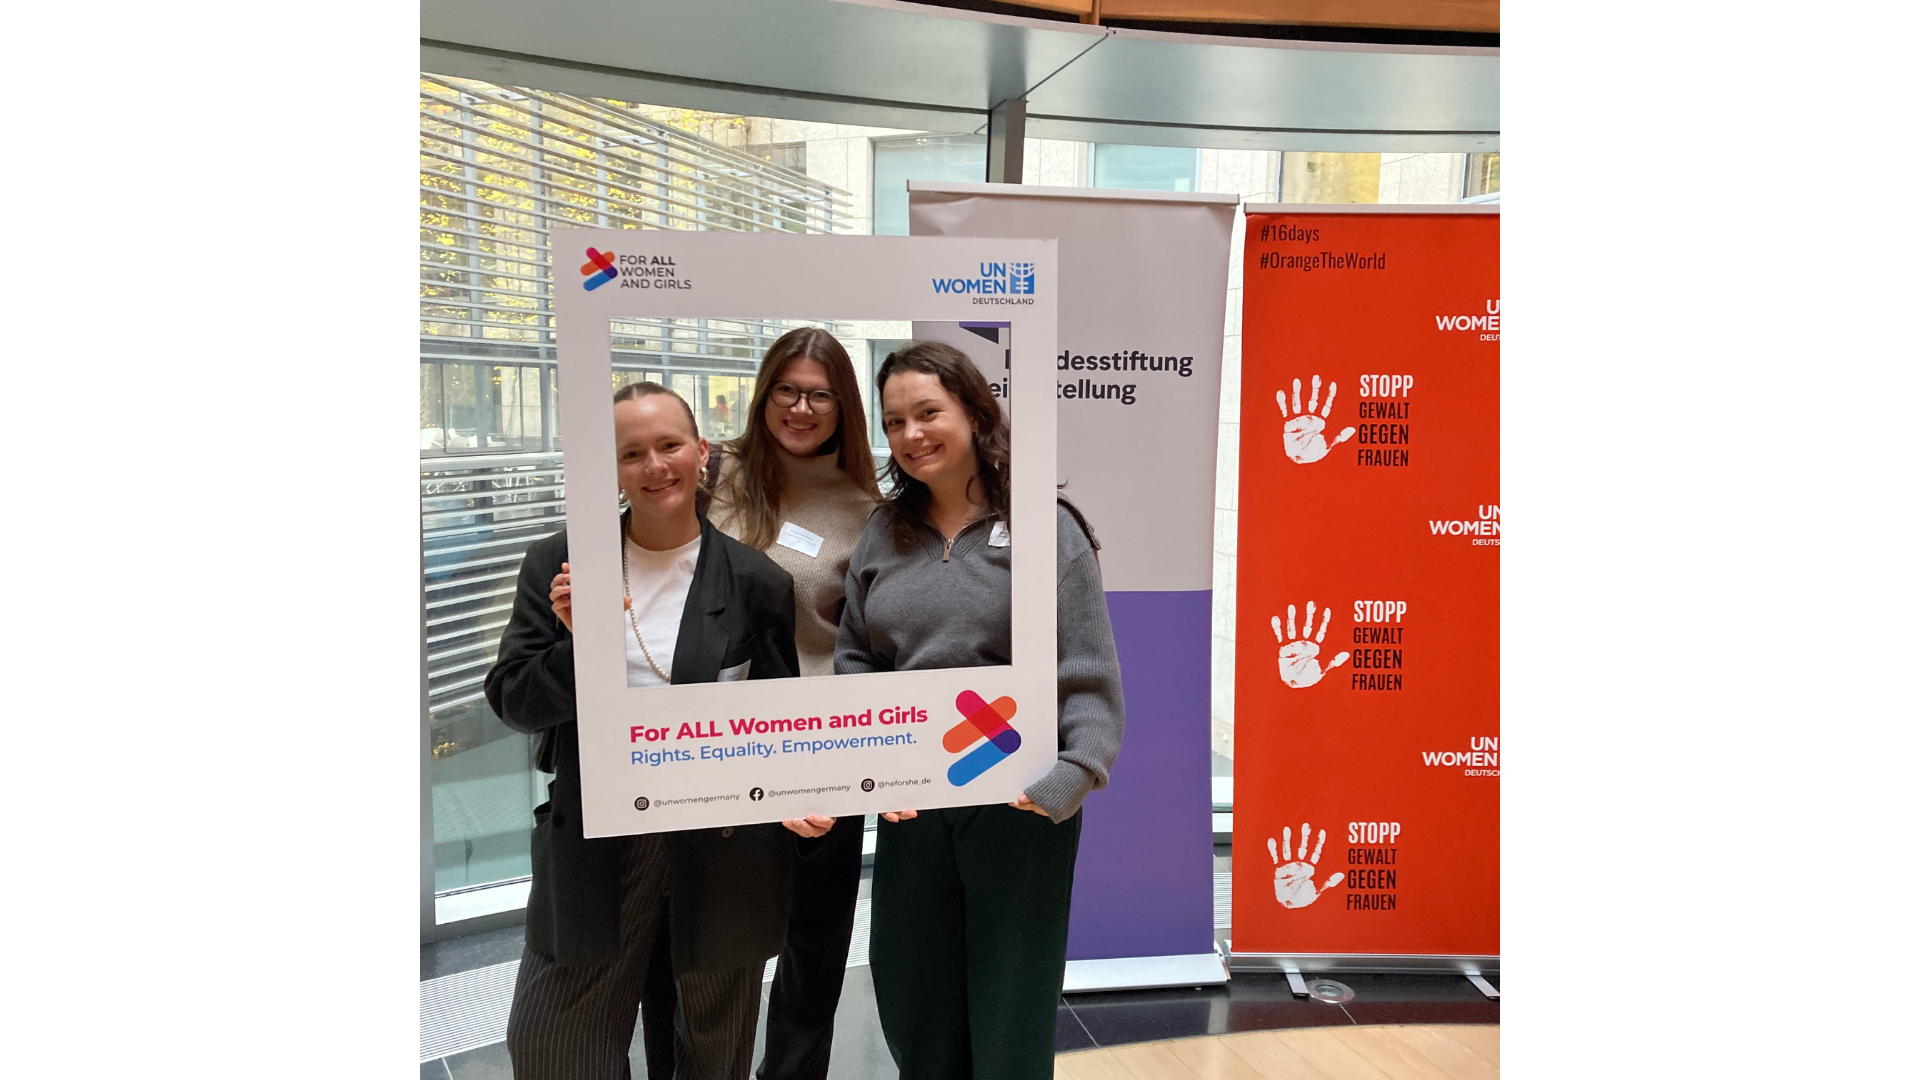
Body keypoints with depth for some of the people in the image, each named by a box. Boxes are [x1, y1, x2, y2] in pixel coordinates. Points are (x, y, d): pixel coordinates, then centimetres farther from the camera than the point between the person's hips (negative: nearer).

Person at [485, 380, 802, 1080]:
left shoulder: (756, 581, -6)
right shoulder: (558, 566, -3)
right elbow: (511, 701, -4)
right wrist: (578, 643, -21)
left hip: (721, 843, 0)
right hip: (594, 839, 1)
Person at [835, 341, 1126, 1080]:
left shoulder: (1044, 528, -7)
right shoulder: (883, 535, 7)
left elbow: (1088, 674, -9)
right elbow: (854, 660, 10)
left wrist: (1072, 777, -21)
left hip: (1017, 798, -4)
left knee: (1010, 1013, 10)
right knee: (909, 994, 18)